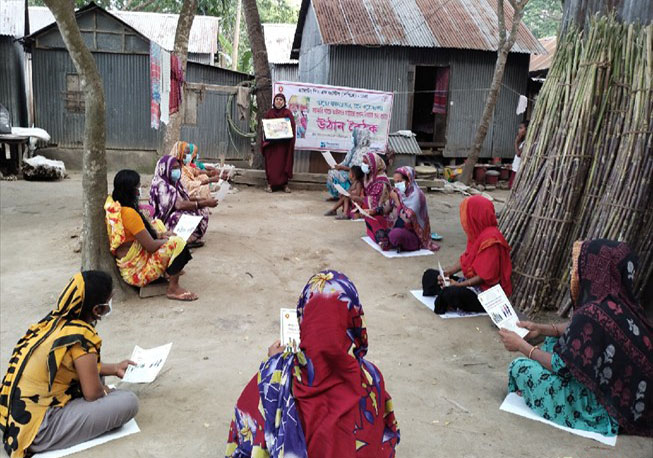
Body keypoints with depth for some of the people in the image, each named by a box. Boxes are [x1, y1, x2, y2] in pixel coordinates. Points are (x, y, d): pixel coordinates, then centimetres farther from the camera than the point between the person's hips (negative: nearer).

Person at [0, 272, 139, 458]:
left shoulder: (55, 319, 3)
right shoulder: (81, 336, -22)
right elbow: (92, 393, -15)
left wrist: (113, 369, 27)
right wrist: (107, 391, 7)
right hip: (37, 430, -9)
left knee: (93, 370, 20)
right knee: (128, 402, -14)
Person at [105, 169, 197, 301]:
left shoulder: (113, 204, 0)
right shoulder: (129, 213, -27)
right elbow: (151, 246, -22)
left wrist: (160, 235, 4)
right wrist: (169, 240, -4)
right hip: (136, 270, -10)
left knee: (157, 224, 21)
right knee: (178, 243, -19)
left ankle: (168, 270, 18)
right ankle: (173, 289, -7)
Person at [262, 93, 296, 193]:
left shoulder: (288, 113, 4)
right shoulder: (269, 112, 9)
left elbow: (292, 127, 0)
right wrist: (265, 139, -8)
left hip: (284, 143, -1)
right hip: (271, 143, 1)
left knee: (283, 163, 1)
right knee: (271, 163, -1)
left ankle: (285, 184, 7)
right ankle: (270, 184, 3)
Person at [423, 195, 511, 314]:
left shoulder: (491, 239, -23)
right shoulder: (476, 233, 6)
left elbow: (485, 276, -23)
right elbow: (465, 259, 11)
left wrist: (459, 285, -20)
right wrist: (448, 272, -3)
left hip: (486, 288, -10)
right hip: (472, 281, 10)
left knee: (451, 293, -37)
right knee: (430, 275, 8)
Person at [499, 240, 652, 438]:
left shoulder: (592, 314, -31)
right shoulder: (619, 304, -5)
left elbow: (562, 365, -19)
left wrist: (522, 346, -6)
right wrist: (540, 329, 9)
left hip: (607, 410, -8)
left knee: (520, 367, -9)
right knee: (554, 342, 16)